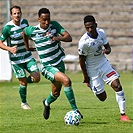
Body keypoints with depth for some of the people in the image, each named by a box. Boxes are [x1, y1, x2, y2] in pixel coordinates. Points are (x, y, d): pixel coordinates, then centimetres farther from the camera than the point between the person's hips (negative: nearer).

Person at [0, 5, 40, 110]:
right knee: (23, 82, -1)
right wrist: (10, 49, -27)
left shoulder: (25, 22, 0)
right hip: (16, 59, -5)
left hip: (27, 56, 5)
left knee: (36, 78, -6)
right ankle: (24, 103, 22)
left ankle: (23, 82, 26)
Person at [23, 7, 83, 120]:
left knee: (56, 93, 17)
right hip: (47, 67, -4)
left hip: (59, 63, 4)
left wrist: (58, 38, -36)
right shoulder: (32, 30, -12)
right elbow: (24, 33, 13)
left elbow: (69, 38, -18)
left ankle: (47, 103, 52)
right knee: (66, 81, -27)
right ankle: (75, 109, -18)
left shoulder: (54, 25, -8)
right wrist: (27, 47, 24)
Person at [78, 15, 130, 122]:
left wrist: (107, 50, -20)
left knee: (117, 85, -13)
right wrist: (85, 76, -7)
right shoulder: (84, 42, -26)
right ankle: (90, 84, 36)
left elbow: (107, 46, 5)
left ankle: (123, 114, -5)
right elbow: (81, 59, -14)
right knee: (102, 97, 2)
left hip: (104, 63, 4)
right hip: (92, 69, -4)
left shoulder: (101, 33, -11)